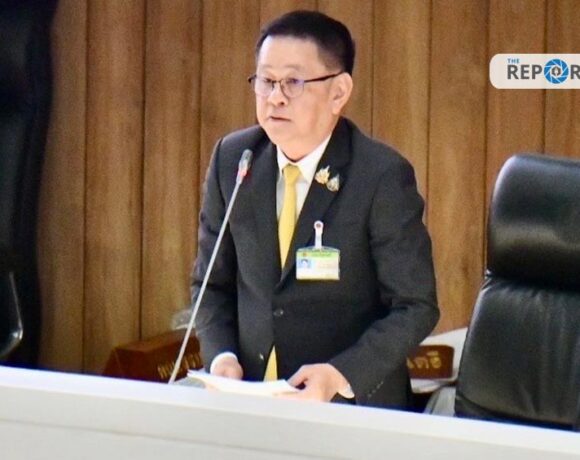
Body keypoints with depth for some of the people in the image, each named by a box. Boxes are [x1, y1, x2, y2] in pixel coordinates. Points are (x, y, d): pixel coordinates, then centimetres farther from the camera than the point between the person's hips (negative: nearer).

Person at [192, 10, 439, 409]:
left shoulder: (383, 177, -10)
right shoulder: (233, 160, 2)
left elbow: (415, 307, -7)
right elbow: (213, 283, 11)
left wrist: (339, 375, -19)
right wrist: (221, 356, -6)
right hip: (249, 395, 3)